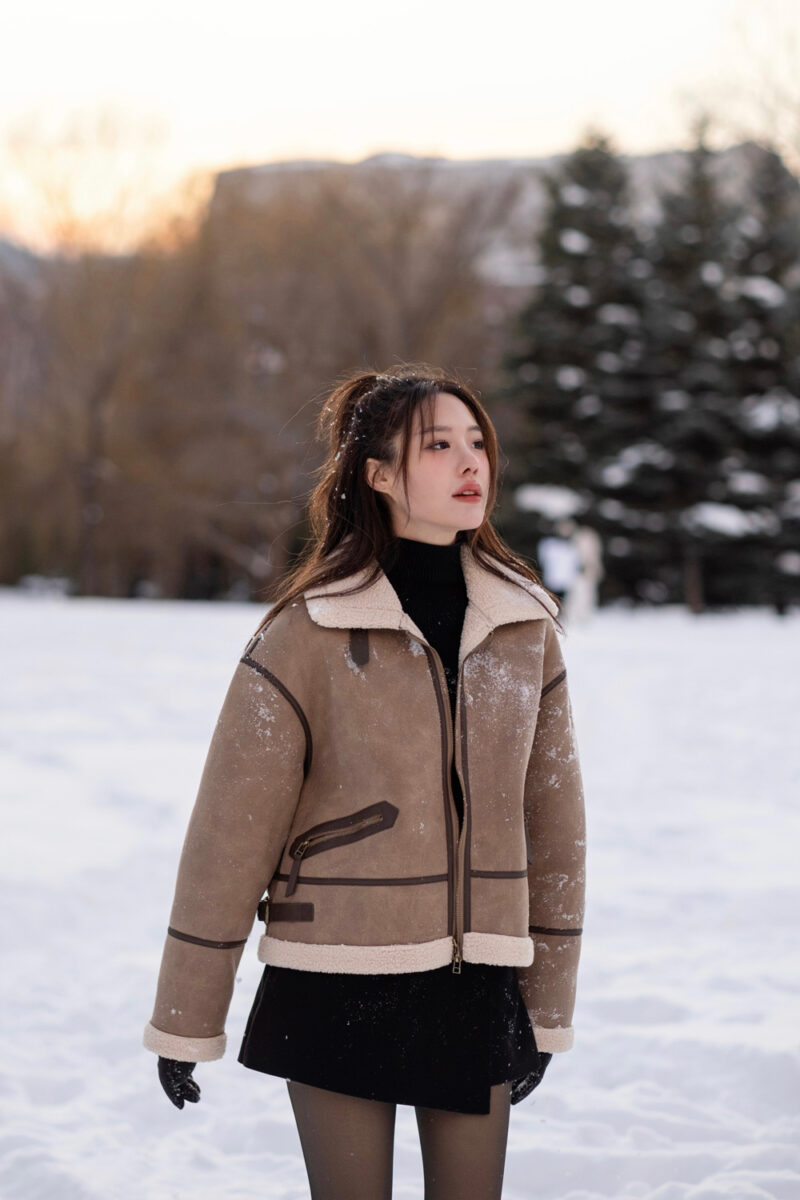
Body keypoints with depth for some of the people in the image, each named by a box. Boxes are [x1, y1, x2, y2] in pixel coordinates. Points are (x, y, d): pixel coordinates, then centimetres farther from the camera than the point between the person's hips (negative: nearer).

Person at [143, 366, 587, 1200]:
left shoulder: (524, 624, 3)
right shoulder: (310, 632, -9)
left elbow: (552, 815, 10)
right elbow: (231, 826, -7)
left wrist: (548, 1006, 11)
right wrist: (184, 1020, -4)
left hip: (476, 984, 4)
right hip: (338, 982, -3)